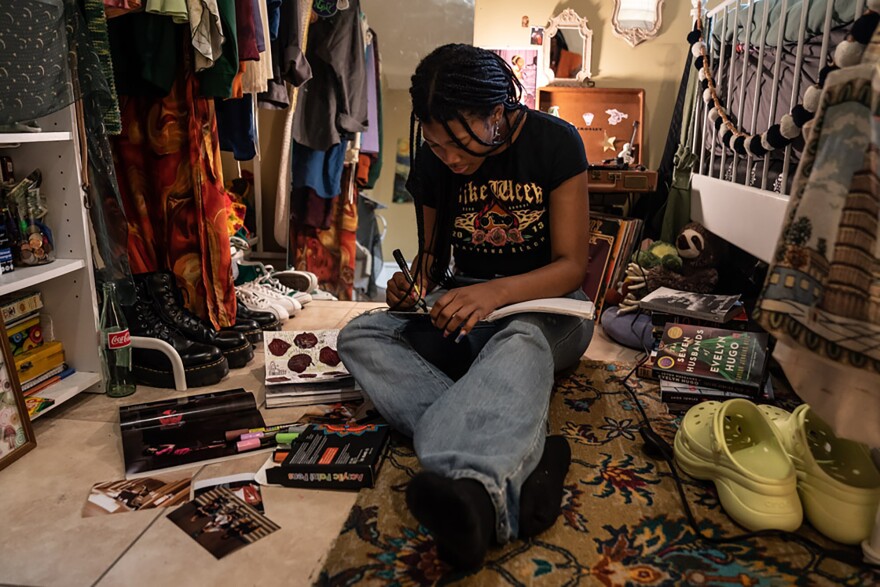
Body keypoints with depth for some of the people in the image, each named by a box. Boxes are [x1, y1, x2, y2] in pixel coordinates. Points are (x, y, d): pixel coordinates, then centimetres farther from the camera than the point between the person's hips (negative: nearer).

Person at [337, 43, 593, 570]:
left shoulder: (554, 142, -11)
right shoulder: (432, 162, 0)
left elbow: (572, 266, -13)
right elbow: (433, 255, 11)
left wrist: (496, 292, -32)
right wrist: (414, 285, -14)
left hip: (543, 304, -3)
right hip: (464, 305, 4)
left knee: (520, 341, -40)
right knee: (360, 337, -24)